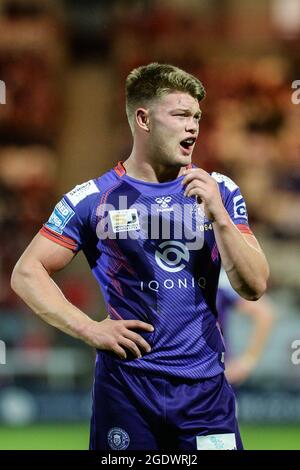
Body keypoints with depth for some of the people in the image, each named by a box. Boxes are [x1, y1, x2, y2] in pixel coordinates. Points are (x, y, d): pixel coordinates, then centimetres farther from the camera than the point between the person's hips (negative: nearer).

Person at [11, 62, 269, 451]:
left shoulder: (220, 191, 8)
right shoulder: (94, 198, 1)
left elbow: (253, 287, 1)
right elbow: (26, 274, 2)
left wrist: (219, 216, -12)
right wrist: (88, 329, -7)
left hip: (204, 385, 2)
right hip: (126, 385, -2)